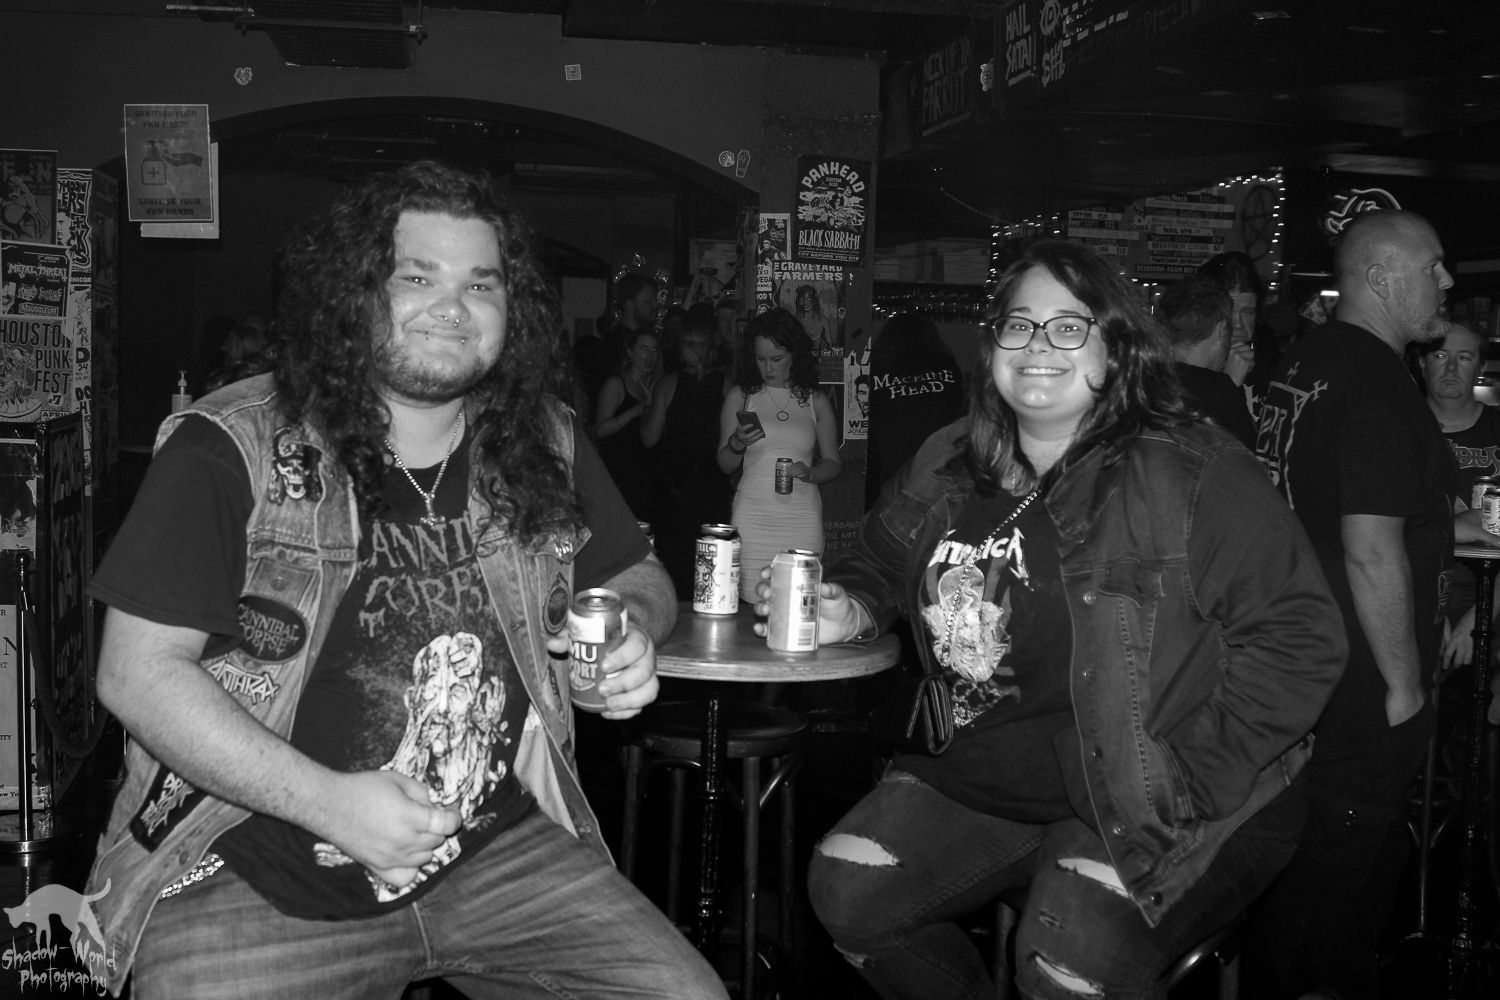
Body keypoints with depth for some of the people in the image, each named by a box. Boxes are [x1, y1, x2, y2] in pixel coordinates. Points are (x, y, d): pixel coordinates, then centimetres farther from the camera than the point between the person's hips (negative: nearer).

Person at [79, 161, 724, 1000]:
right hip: (256, 881, -3)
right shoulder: (230, 452, -9)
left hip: (505, 852, 3)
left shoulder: (546, 449, 3)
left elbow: (641, 578, 19)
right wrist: (325, 800, -19)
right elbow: (139, 671, -10)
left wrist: (633, 631, -6)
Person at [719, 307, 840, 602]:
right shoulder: (740, 397, 10)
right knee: (751, 607, -8)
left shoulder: (816, 403, 11)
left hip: (802, 519, 0)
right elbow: (725, 465, 11)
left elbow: (833, 464, 13)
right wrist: (736, 445, -11)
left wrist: (809, 473, -8)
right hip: (753, 518, 0)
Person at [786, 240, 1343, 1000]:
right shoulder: (945, 468, 5)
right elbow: (876, 565, 21)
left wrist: (1189, 775, -20)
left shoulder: (1195, 475, -14)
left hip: (1153, 797, -6)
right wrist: (847, 610, -2)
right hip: (986, 778, 6)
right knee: (847, 888, -3)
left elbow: (1297, 634, -16)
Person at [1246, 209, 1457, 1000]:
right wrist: (1405, 687, -15)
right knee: (1329, 880, 4)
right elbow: (1372, 553, -24)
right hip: (1360, 698, -9)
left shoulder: (1301, 364, 9)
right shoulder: (1378, 386, -20)